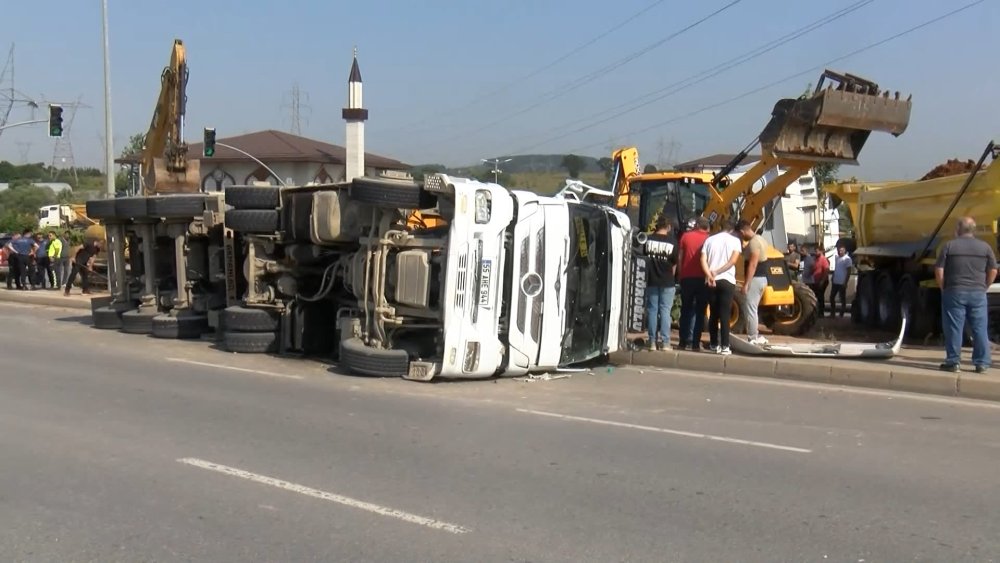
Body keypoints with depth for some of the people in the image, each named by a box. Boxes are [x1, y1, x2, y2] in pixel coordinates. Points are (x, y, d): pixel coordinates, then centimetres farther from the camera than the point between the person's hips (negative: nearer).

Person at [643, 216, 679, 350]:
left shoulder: (648, 239, -2)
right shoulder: (672, 241, -6)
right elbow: (674, 264, -1)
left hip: (651, 280, 2)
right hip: (667, 282, -1)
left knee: (652, 310, 7)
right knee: (665, 310, 3)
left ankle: (652, 342, 7)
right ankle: (665, 342, 1)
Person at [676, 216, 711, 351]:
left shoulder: (686, 236, 3)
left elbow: (680, 257, 3)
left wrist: (680, 274, 11)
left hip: (687, 277, 1)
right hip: (703, 279, -1)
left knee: (686, 310, 11)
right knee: (699, 312, 5)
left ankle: (683, 342, 8)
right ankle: (695, 343, 0)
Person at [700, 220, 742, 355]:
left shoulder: (709, 240, 10)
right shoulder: (735, 240, 3)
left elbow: (703, 260, -2)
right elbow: (733, 260, -10)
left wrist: (710, 275, -13)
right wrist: (717, 272, -11)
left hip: (711, 281, 3)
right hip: (727, 281, -3)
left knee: (713, 314, 11)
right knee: (725, 314, -4)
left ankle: (714, 345, 15)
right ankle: (725, 347, -8)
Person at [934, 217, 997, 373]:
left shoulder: (949, 246, -2)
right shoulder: (985, 247, 5)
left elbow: (939, 270, -4)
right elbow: (993, 271, 5)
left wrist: (943, 288, 6)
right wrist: (983, 287, 14)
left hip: (954, 292, -2)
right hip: (978, 293, 2)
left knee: (954, 328, 2)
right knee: (980, 329, 7)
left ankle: (953, 362, 3)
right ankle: (982, 363, 8)